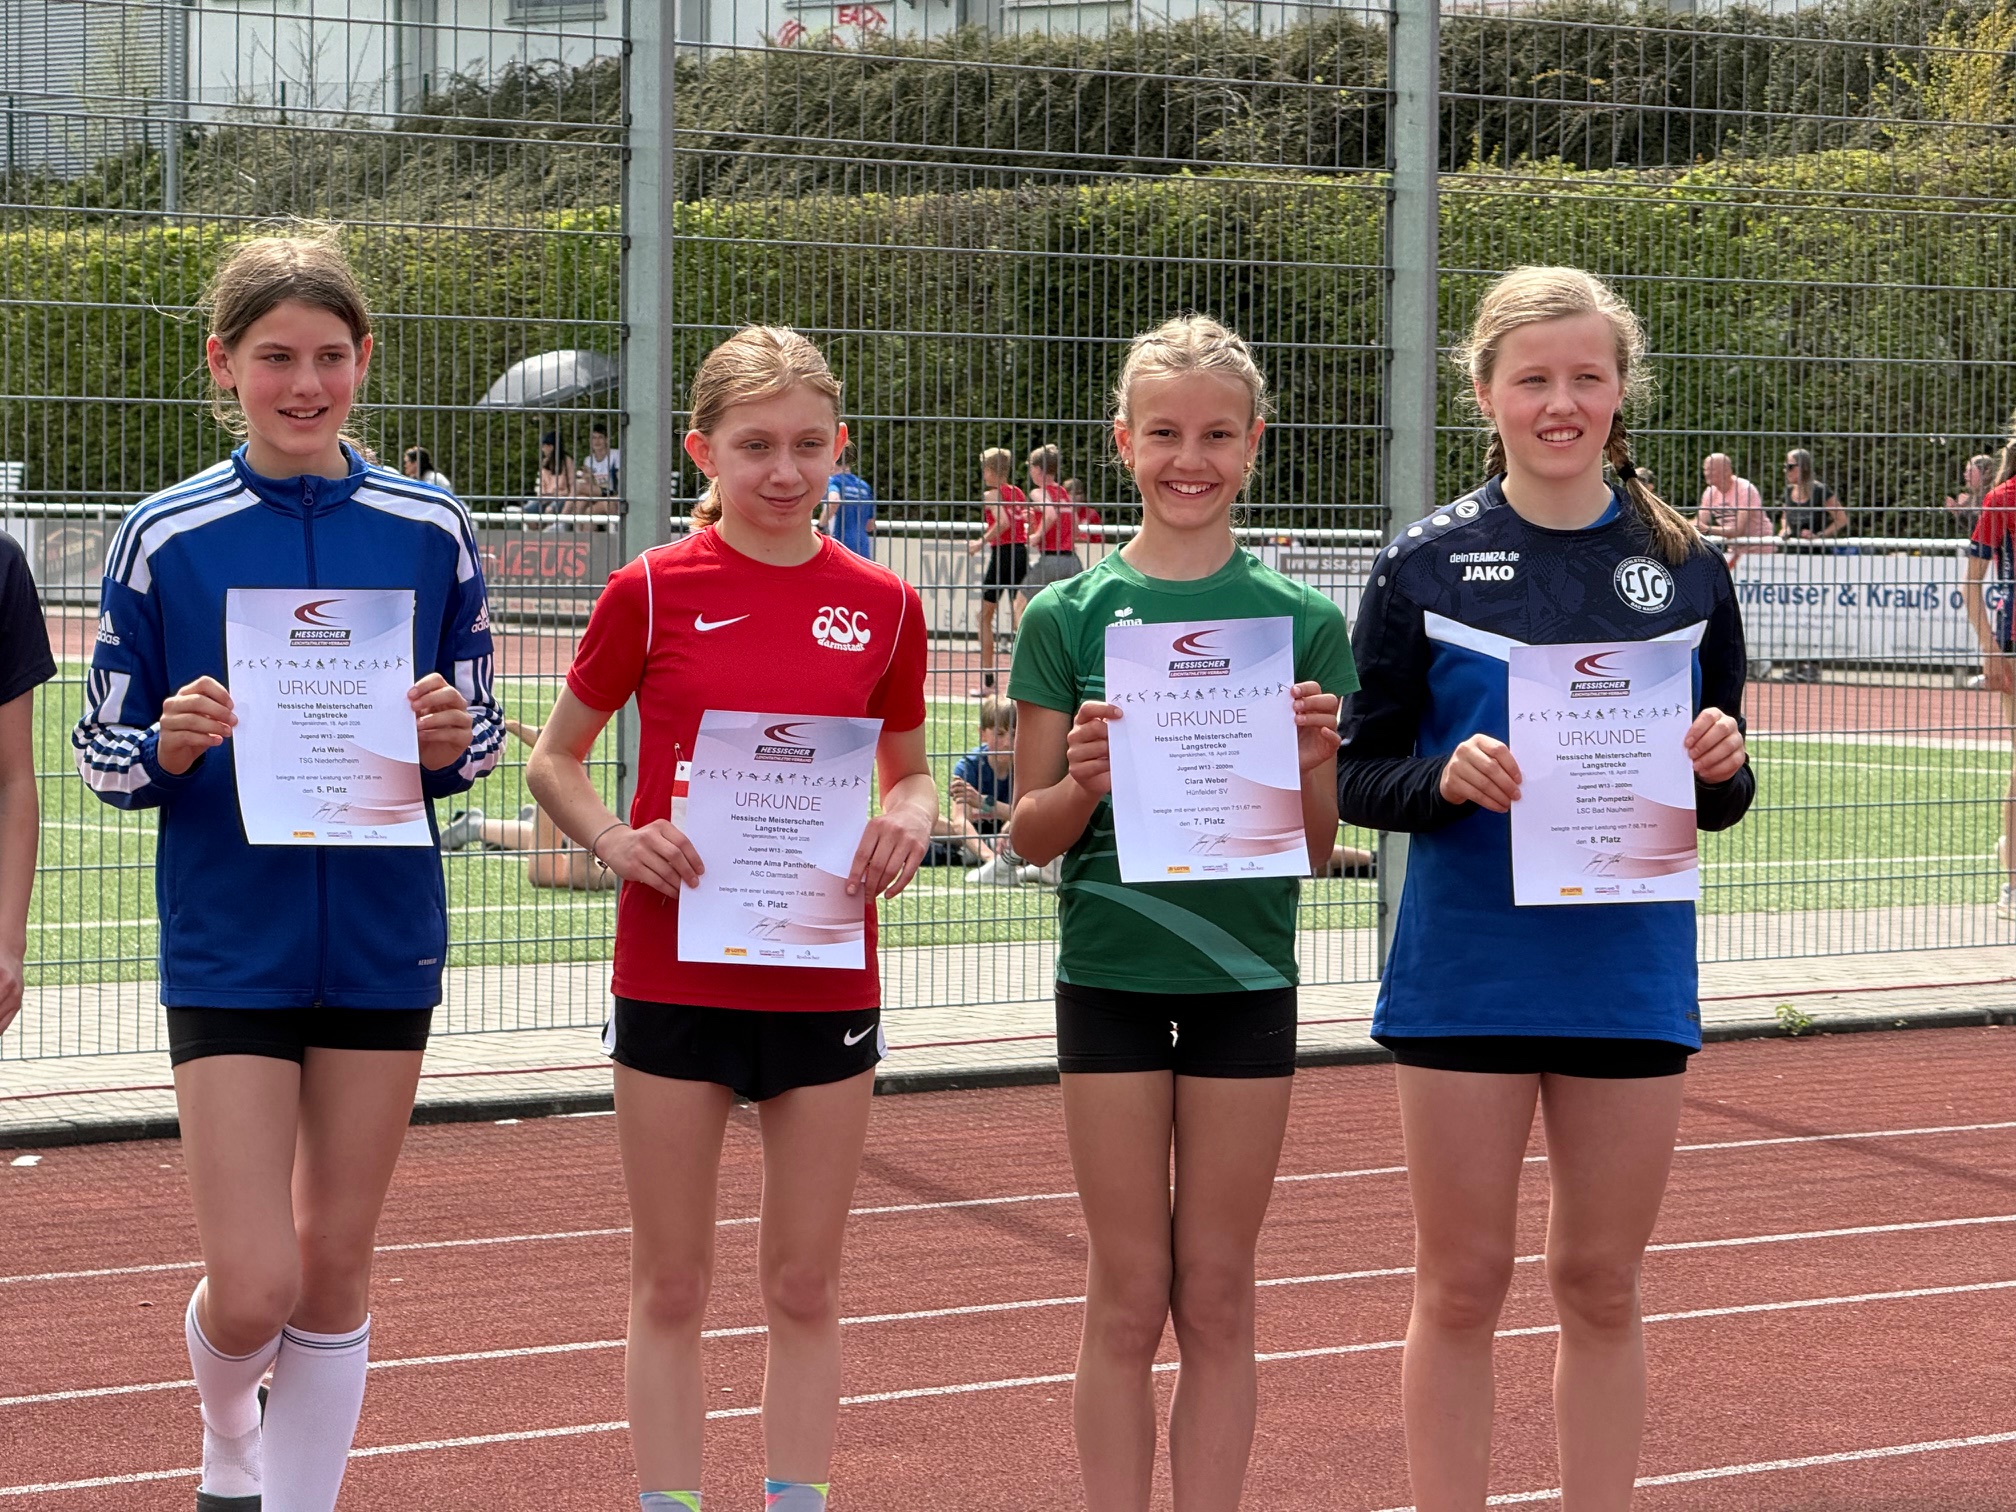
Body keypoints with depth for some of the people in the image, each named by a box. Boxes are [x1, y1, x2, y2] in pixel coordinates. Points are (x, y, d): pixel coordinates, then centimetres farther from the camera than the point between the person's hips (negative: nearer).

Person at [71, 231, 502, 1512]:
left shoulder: (430, 529, 1)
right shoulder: (164, 537, -4)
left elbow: (480, 737, 8)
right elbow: (101, 750, 1)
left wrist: (451, 742, -14)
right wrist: (173, 747, -19)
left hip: (384, 941, 2)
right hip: (228, 947, -2)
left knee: (337, 1265, 8)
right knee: (253, 1289, -5)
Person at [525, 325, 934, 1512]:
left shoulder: (882, 605, 3)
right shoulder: (654, 592, -2)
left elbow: (910, 768, 15)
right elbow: (554, 760, 6)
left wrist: (911, 817, -7)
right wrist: (613, 838, -13)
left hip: (824, 978, 2)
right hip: (676, 967, -2)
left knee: (807, 1284, 8)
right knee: (672, 1286, 6)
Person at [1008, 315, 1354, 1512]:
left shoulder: (1302, 622, 1)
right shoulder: (1071, 616, 0)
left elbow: (1318, 846, 3)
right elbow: (1032, 834, 2)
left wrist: (1309, 766, -17)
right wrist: (1085, 783, -18)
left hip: (1245, 976, 1)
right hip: (1109, 972, 0)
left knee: (1217, 1295, 6)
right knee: (1128, 1297, 4)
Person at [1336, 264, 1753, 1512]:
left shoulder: (1684, 568, 5)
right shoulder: (1426, 566, -2)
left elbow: (1722, 799, 10)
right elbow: (1358, 778, -1)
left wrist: (1723, 767, -12)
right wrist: (1447, 778, -20)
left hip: (1630, 971, 2)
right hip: (1468, 971, -2)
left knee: (1604, 1285, 10)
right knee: (1463, 1284, 4)